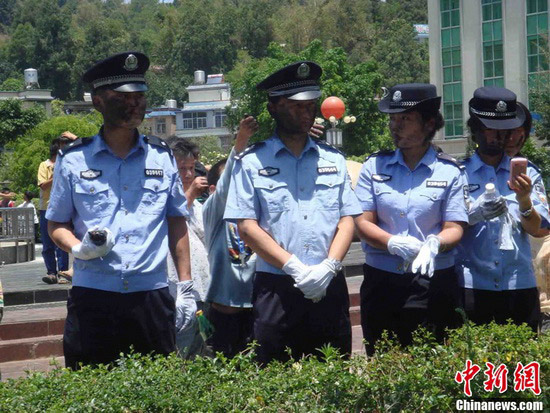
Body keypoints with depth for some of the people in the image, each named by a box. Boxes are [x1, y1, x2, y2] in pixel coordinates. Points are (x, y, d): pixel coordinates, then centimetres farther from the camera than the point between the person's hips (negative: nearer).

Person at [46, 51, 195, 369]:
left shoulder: (163, 157, 9)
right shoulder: (74, 160, 4)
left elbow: (177, 224, 14)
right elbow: (57, 225, 10)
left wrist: (187, 288, 10)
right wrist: (80, 248, -12)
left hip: (152, 297, 2)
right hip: (92, 297, -1)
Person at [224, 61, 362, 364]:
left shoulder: (333, 160, 14)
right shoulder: (252, 163, 3)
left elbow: (347, 219, 9)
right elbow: (247, 226, -4)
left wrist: (329, 266, -8)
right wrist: (295, 268, -13)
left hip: (329, 288, 3)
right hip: (276, 290, -3)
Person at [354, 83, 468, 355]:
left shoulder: (449, 171, 3)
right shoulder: (374, 166, 7)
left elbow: (454, 229, -2)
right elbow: (363, 223, 2)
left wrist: (434, 244, -25)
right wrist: (394, 244, -18)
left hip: (433, 283, -1)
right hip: (381, 282, 2)